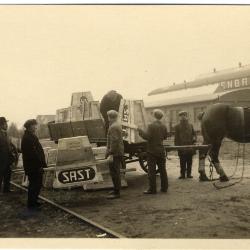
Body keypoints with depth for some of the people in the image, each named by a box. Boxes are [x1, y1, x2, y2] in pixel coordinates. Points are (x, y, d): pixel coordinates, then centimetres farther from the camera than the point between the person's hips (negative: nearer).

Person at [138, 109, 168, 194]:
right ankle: (164, 187, 18)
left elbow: (147, 137, -20)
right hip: (161, 150, 6)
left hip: (152, 151, -6)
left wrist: (140, 131, -8)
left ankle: (152, 189, 0)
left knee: (152, 170, -2)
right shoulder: (164, 126, 4)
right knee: (162, 169, 13)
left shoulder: (151, 126, -15)